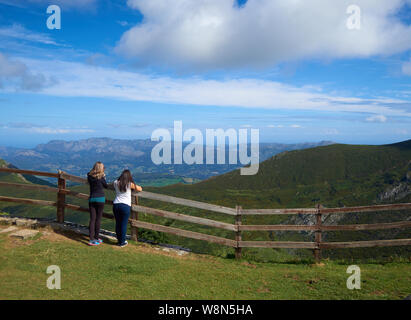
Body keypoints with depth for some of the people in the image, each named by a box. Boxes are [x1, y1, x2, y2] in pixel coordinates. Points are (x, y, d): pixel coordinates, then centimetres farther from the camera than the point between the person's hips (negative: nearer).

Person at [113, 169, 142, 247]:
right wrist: (133, 187, 24)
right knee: (124, 224, 4)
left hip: (116, 205, 4)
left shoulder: (116, 183, 5)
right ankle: (122, 242, 11)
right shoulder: (130, 184, -4)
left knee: (118, 223, 12)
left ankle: (119, 241, 21)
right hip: (125, 206, -4)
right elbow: (140, 189, 7)